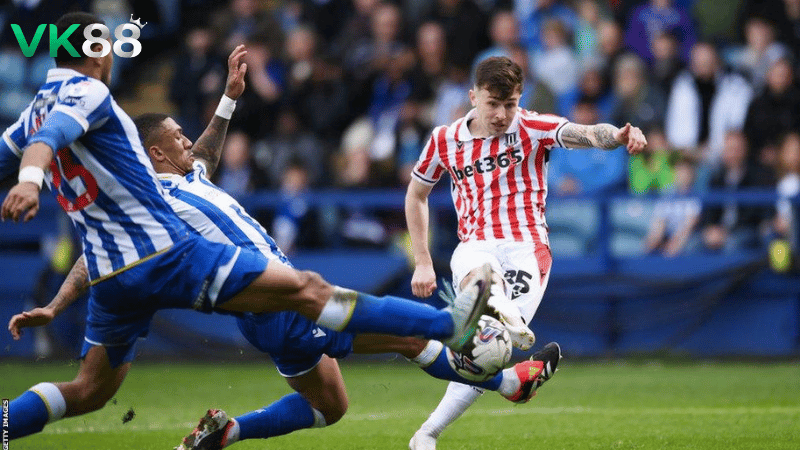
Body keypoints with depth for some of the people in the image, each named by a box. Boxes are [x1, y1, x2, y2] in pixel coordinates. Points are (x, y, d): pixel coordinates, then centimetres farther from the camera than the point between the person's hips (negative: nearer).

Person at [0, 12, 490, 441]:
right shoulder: (86, 92, -10)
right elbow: (48, 137, -28)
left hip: (108, 278, 9)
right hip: (166, 252, -9)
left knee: (88, 392, 17)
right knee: (306, 289, -9)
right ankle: (447, 325, -10)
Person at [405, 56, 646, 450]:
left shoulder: (533, 129, 0)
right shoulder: (445, 140, 8)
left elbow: (585, 134, -20)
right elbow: (416, 195, 23)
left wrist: (618, 136, -44)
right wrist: (422, 262, 17)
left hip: (526, 248, -2)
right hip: (475, 247, 2)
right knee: (481, 275, -38)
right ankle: (505, 318, -70)